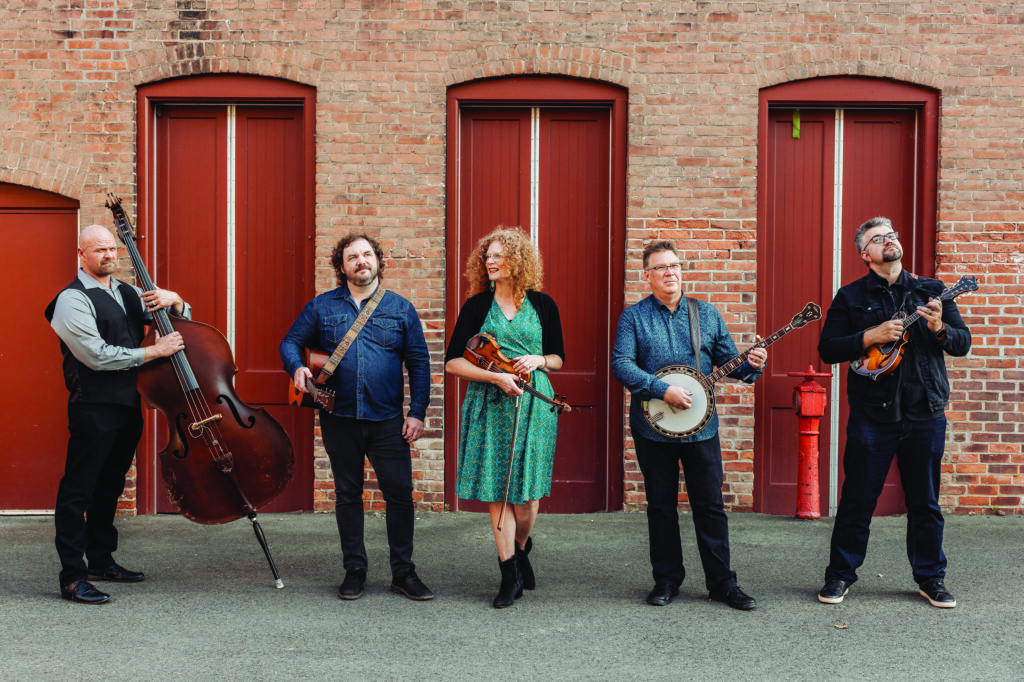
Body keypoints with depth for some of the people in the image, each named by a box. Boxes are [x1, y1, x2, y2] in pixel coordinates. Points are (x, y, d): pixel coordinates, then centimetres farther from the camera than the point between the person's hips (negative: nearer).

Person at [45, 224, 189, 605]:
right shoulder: (73, 300, -9)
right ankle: (72, 576, -1)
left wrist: (174, 302, -1)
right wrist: (154, 351, -17)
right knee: (77, 490, -4)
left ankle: (100, 559, 29)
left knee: (110, 487, 17)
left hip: (128, 405, 8)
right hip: (93, 408, -8)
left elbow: (182, 321, 23)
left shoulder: (128, 294, 15)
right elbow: (98, 356, -19)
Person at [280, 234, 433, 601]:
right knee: (347, 495, 9)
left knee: (399, 494, -1)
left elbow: (419, 362, 4)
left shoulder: (401, 308, 5)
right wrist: (297, 367, -12)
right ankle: (354, 570, 20)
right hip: (340, 419, 1)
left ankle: (403, 572, 11)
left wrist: (417, 412, -3)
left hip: (387, 420, -1)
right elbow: (291, 342, 11)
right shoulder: (321, 306, 6)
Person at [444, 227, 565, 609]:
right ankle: (510, 575, 12)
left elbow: (558, 359, 14)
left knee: (526, 491, 0)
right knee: (496, 491, 1)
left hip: (533, 403, 0)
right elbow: (453, 362, -2)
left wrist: (537, 360, -8)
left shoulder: (542, 304, 6)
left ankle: (521, 549, 31)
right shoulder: (477, 305, 3)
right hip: (489, 406, 0)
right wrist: (497, 376, -14)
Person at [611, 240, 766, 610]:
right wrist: (663, 390, -20)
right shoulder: (633, 317, 0)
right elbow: (621, 363, -11)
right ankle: (667, 580, 20)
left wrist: (750, 365, -13)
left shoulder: (707, 314, 8)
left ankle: (722, 582, 12)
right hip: (652, 426, -1)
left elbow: (728, 361, 10)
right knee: (661, 506, 8)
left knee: (711, 505, 3)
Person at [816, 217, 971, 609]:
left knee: (925, 502, 10)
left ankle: (931, 578, 23)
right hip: (871, 414, -2)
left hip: (925, 413, 2)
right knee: (857, 500, 3)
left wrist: (939, 329, -14)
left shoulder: (931, 291, 9)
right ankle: (840, 575, 16)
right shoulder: (851, 297, 4)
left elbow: (963, 342, 7)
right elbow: (827, 349, -2)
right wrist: (871, 337, -15)